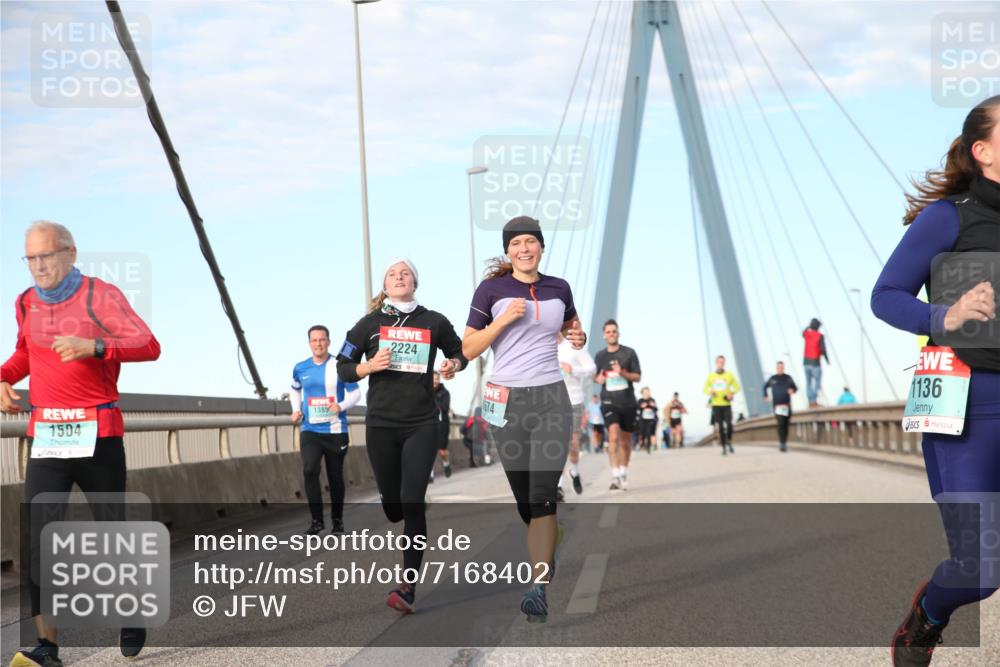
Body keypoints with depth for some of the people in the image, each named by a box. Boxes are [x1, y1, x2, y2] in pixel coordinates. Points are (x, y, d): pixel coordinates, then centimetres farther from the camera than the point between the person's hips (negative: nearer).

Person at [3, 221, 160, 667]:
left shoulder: (101, 296, -6)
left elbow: (149, 346, -15)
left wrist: (93, 346, -30)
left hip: (98, 434, -3)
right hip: (45, 436, 4)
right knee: (38, 537, -10)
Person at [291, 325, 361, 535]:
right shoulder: (300, 368, 3)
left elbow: (355, 393, -3)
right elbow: (295, 390, 22)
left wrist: (341, 406, -21)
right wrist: (296, 410, 5)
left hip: (336, 431, -1)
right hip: (310, 430, 1)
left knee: (335, 477, 7)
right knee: (309, 470, -19)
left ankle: (337, 520, 26)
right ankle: (317, 520, -11)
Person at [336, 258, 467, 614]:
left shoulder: (433, 322, 3)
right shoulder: (370, 324, 3)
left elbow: (459, 351, 19)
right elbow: (343, 367, 6)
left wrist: (453, 366, -4)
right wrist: (368, 366, -14)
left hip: (421, 424, -1)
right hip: (381, 424, 1)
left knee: (412, 502, -13)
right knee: (392, 504, 7)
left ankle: (408, 587, -12)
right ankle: (409, 533, 46)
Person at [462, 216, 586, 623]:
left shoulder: (559, 288, 9)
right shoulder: (492, 289, 1)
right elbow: (468, 349, 0)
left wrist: (577, 337, 6)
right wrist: (503, 320, -13)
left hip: (551, 399, 0)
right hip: (507, 401, 0)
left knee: (542, 494, -12)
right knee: (522, 495, 5)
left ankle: (538, 586, -14)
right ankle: (546, 557, 30)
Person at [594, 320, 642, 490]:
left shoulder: (629, 353, 2)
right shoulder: (600, 356, 7)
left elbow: (638, 377, 1)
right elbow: (594, 375, 19)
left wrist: (623, 373, -17)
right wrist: (598, 379, -5)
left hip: (628, 401, 1)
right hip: (609, 401, -1)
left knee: (625, 440, 9)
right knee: (613, 435, -20)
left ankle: (624, 474, 25)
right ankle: (616, 476, -25)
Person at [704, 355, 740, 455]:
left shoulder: (729, 375, 3)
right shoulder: (711, 376, 5)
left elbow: (737, 387, 9)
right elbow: (705, 388, 14)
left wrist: (732, 393, -10)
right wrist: (710, 392, -8)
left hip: (727, 404, -1)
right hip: (716, 405, 1)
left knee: (729, 425, -12)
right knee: (720, 427, 1)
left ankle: (729, 442, 13)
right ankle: (724, 447, 9)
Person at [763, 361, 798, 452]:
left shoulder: (788, 378, 6)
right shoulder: (772, 379, 7)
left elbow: (795, 388, 7)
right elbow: (765, 386, 24)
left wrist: (792, 390, -15)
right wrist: (765, 396, 13)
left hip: (787, 405, 2)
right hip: (777, 405, -2)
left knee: (786, 424, 8)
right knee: (781, 423, -17)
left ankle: (784, 442, 23)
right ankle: (782, 444, -22)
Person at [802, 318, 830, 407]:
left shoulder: (806, 333, 6)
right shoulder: (820, 336, -9)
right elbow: (823, 349, -16)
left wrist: (809, 326, 48)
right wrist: (827, 360, -4)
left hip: (806, 361, 5)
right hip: (815, 362, -5)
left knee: (808, 382, 10)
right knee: (817, 382, -6)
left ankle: (810, 401, 5)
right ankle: (814, 400, -21)